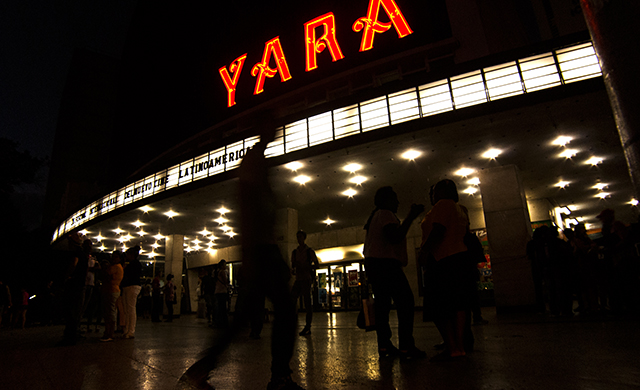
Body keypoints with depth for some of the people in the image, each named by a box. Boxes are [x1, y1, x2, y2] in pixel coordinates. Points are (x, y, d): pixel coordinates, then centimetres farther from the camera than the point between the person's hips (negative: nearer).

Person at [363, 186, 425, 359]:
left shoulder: (375, 216, 23)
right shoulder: (385, 214, -8)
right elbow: (395, 237, -23)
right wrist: (411, 217, -20)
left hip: (373, 264, 10)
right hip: (386, 264, -10)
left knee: (382, 305, 8)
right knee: (405, 303, -6)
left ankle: (384, 345, 8)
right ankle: (406, 346, -7)